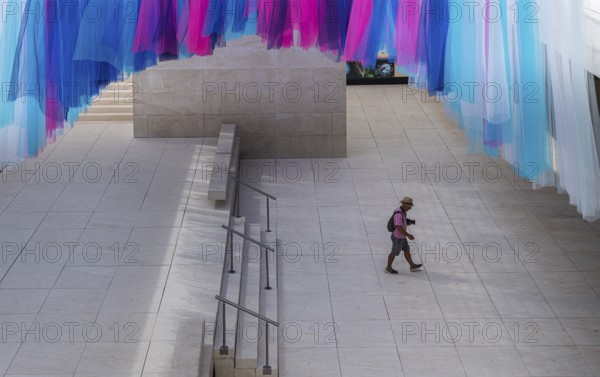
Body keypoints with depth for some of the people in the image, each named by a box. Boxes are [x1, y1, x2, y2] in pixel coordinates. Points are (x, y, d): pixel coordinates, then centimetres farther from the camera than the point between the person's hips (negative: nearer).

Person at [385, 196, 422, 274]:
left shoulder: (402, 211, 0)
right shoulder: (399, 214, -33)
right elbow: (399, 228, -34)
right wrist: (408, 235, -26)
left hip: (401, 236, 9)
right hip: (398, 238, -9)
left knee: (407, 250, 20)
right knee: (394, 253, 9)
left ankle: (412, 266, 35)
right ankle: (388, 268, 27)